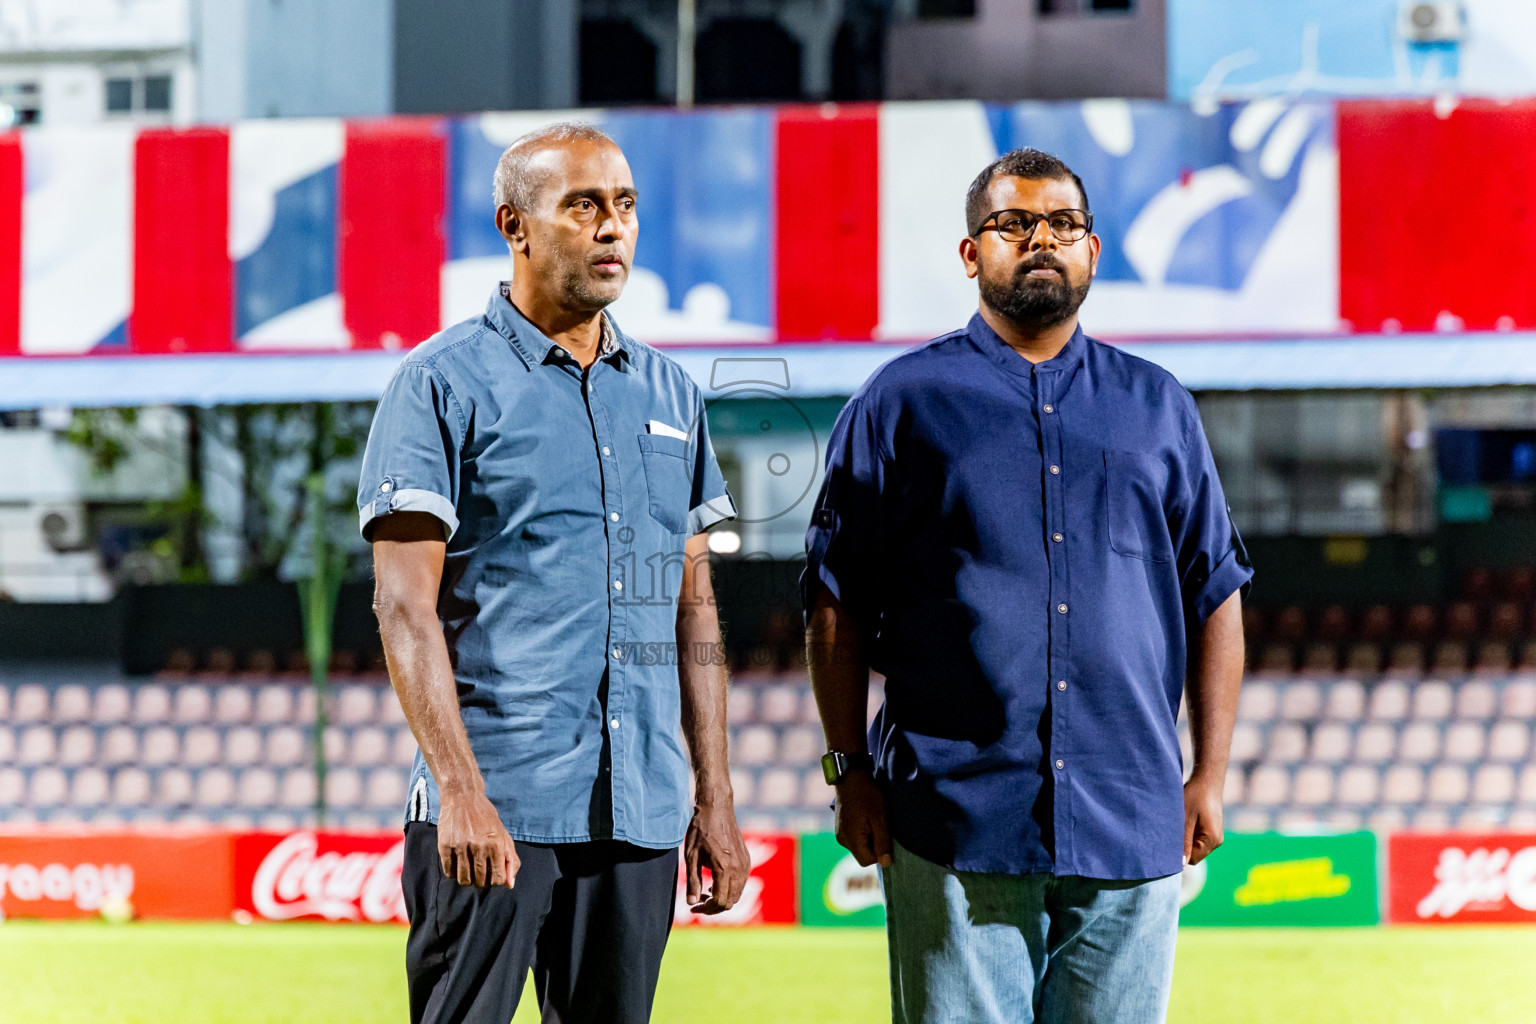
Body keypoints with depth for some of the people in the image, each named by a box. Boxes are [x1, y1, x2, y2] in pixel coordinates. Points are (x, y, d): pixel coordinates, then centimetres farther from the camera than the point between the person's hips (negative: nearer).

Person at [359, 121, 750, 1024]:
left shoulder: (670, 394, 16)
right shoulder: (444, 385, -2)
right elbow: (405, 603, -9)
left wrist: (716, 796, 12)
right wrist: (460, 790, -18)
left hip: (642, 812, 5)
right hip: (493, 808, -5)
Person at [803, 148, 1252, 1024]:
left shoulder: (1156, 407, 14)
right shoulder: (905, 402, 6)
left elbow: (1215, 593, 15)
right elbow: (837, 600, 4)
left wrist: (1211, 773, 7)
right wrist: (852, 772, -2)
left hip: (1129, 821, 3)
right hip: (956, 816, -3)